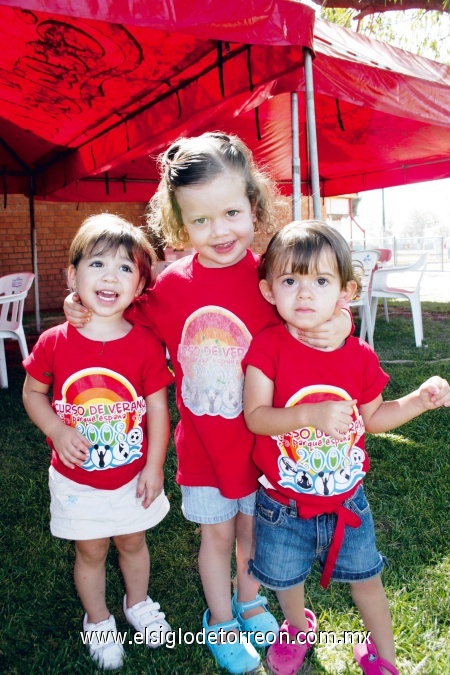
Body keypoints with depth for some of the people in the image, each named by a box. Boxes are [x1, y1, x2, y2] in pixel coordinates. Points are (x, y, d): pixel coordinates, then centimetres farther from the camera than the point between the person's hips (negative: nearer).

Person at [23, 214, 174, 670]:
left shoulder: (146, 344, -16)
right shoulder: (55, 343, -15)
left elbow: (157, 406, -9)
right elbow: (32, 393, -2)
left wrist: (154, 467, -7)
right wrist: (57, 432, -19)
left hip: (133, 475, 1)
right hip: (77, 478, 0)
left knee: (132, 543, 23)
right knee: (90, 550, 19)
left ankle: (138, 603, 52)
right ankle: (97, 620, 46)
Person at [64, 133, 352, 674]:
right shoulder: (170, 284, -11)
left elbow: (311, 327, -6)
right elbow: (133, 321, 6)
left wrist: (338, 326, -26)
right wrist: (89, 311, -8)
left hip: (263, 437, 0)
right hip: (202, 441, 0)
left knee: (254, 527, 22)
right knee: (216, 531, 18)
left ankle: (249, 599, 51)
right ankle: (220, 620, 44)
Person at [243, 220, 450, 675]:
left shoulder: (359, 356, -9)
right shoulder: (267, 347, -18)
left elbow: (371, 418, 4)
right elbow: (255, 416, -25)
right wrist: (311, 414, -38)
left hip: (346, 500, 2)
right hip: (284, 504, -1)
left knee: (365, 577, 20)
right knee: (284, 580, 22)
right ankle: (299, 626, 56)